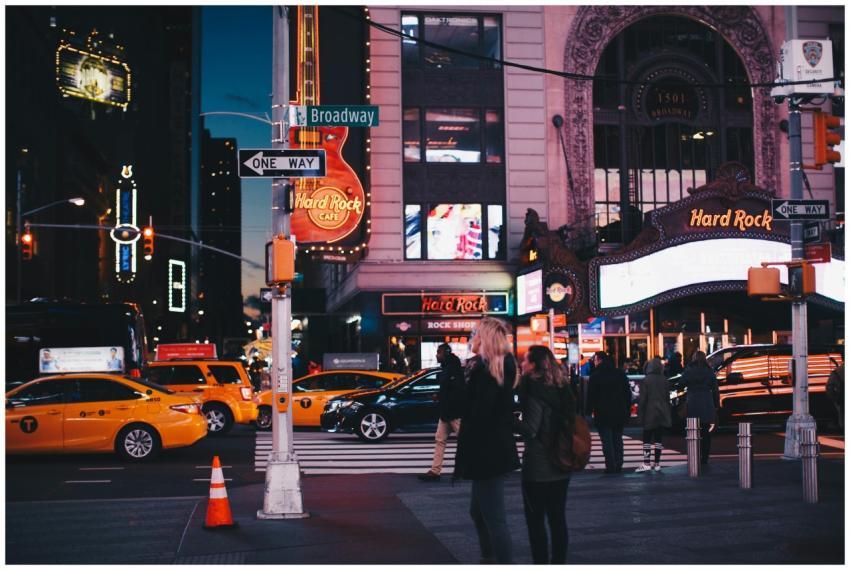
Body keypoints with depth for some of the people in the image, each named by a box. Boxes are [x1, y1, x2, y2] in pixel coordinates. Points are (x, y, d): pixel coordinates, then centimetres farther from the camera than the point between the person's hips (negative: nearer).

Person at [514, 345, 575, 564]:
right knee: (557, 517, 13)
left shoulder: (535, 390, -16)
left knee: (535, 520, 1)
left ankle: (541, 562, 3)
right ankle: (558, 561, 19)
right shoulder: (561, 389, 8)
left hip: (537, 468, -8)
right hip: (561, 467, 8)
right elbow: (570, 419, 17)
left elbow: (529, 430, -22)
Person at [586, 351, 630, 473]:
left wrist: (589, 409, 0)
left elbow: (591, 395, -9)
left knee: (607, 440, -2)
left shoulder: (595, 376, -9)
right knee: (618, 439, 13)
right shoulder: (620, 374, 8)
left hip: (603, 413, -5)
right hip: (620, 412, 5)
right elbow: (628, 393, 11)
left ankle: (610, 466, -6)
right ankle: (618, 465, 11)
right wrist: (627, 409, 15)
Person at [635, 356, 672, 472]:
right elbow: (668, 398, 10)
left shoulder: (646, 380, -8)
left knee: (647, 439, -1)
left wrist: (640, 414, -5)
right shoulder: (664, 380, 5)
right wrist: (668, 413, 17)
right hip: (662, 413, 4)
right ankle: (657, 463, 9)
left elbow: (642, 399, -9)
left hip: (650, 414, -4)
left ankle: (646, 463, -8)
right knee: (658, 438, 8)